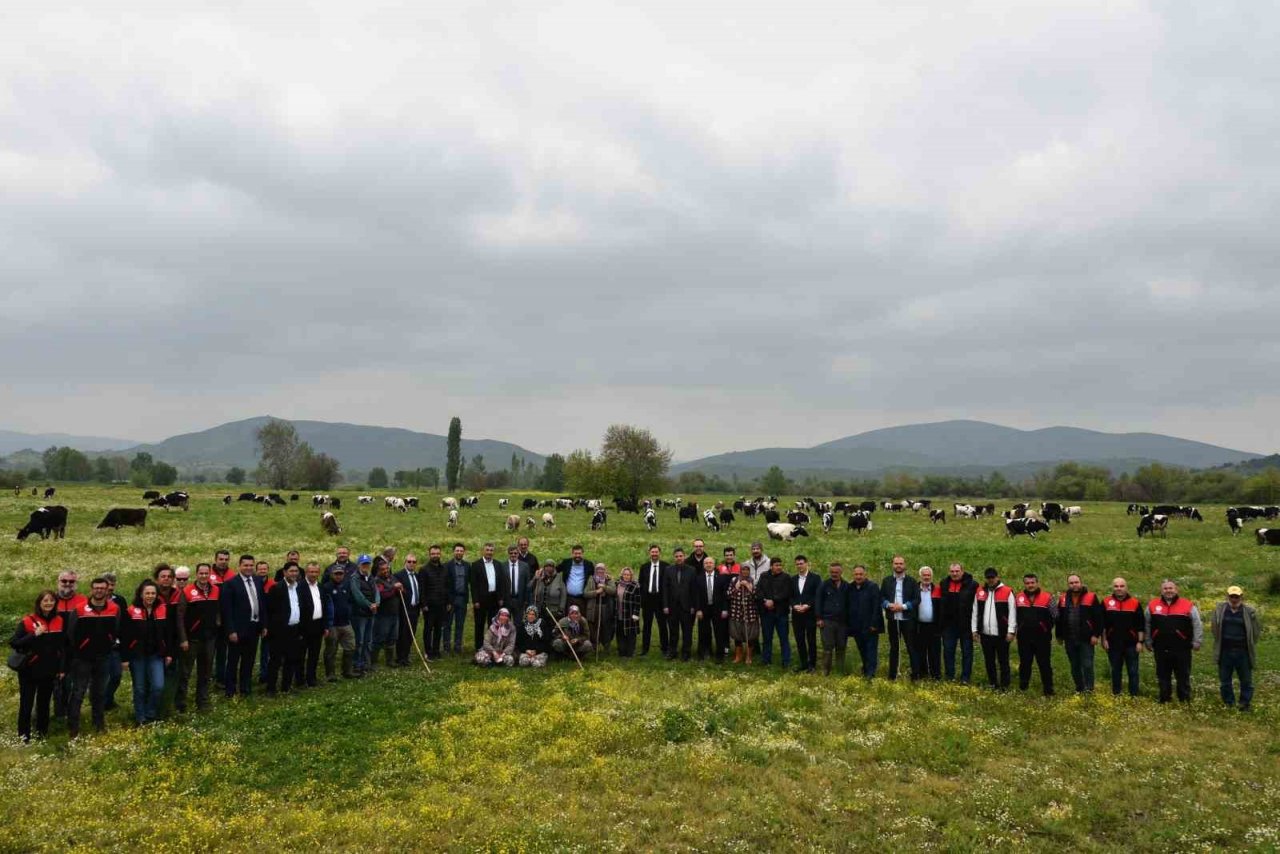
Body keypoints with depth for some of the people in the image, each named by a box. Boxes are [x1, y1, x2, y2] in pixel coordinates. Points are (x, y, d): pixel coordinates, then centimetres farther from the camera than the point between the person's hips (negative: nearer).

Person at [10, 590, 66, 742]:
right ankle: (23, 734, 17)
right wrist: (34, 635, -24)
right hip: (29, 670, -3)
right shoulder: (27, 621, -9)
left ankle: (42, 732, 27)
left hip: (49, 670, 3)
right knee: (26, 703, 5)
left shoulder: (60, 621, 2)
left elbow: (63, 646, 6)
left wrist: (62, 668, 4)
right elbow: (13, 643, -14)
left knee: (44, 702, 14)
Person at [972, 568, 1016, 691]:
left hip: (1001, 634, -4)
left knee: (1003, 661, 3)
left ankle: (1004, 685, 8)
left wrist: (1011, 631, -11)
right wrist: (974, 630, 9)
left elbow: (1012, 613, -7)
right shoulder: (980, 592, 8)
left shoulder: (1007, 592, -5)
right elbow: (975, 612, 12)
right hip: (985, 634, 4)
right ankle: (992, 684, 23)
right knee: (989, 661, 12)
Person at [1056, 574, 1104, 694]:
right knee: (1075, 666, 10)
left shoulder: (1091, 597, -3)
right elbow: (1059, 619, 15)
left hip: (1086, 639, -4)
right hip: (1070, 640, 4)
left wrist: (1096, 635, -10)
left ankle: (1089, 688, -2)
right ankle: (1079, 689, 19)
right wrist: (1060, 636, 13)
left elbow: (1098, 617, -5)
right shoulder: (1063, 599, 9)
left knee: (1087, 665, -8)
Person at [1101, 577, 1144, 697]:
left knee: (1133, 671, 4)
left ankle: (1134, 695, 11)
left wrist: (1140, 641, -2)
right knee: (1115, 670, 11)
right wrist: (1104, 640, 0)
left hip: (1131, 643, -1)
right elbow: (1102, 624, 5)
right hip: (1113, 644, 1)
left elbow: (1141, 625, 2)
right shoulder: (1106, 602, 2)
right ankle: (1116, 695, 20)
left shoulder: (1135, 603, 0)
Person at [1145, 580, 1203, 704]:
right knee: (1163, 676, 11)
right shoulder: (1152, 605, 4)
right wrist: (1148, 642, 13)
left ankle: (1185, 701, 15)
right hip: (1161, 649, 2)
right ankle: (1164, 700, 22)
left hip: (1182, 649, -2)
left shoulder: (1188, 606, -2)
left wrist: (1196, 642, -3)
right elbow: (1147, 626, 14)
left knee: (1183, 677, 5)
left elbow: (1197, 625, 1)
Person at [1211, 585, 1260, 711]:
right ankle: (1228, 703, 23)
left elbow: (1256, 630, 5)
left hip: (1243, 652, -1)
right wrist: (1219, 643, 8)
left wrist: (1250, 645, 5)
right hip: (1225, 651, 1)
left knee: (1246, 680, 8)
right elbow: (1215, 628, 9)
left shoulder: (1249, 611, -5)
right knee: (1225, 680, 10)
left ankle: (1245, 704, 20)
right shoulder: (1219, 609, -1)